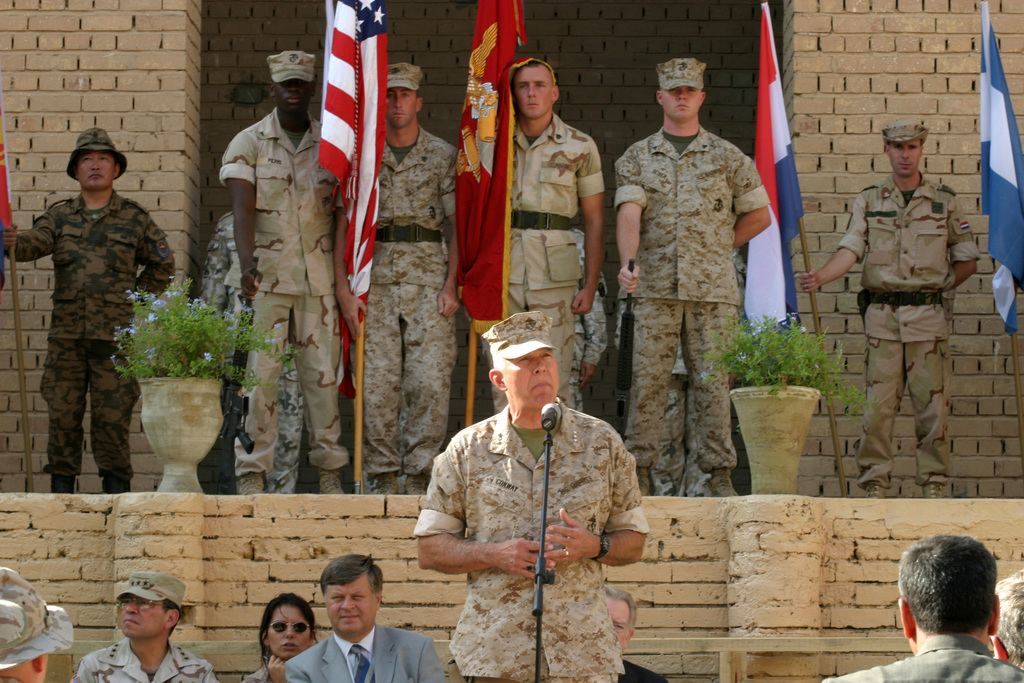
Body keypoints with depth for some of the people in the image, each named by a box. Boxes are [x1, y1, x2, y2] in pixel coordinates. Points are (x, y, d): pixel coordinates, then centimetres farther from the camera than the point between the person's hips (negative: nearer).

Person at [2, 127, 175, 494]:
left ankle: (117, 490, 3)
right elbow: (35, 243, -5)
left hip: (115, 335, -2)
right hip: (66, 333, 2)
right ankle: (61, 488, 7)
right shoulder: (60, 216, 12)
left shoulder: (135, 218, 8)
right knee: (63, 413, 1)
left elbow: (162, 264, 18)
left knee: (112, 416, -4)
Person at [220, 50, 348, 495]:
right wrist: (247, 263, -26)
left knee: (323, 372, 3)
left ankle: (330, 471, 9)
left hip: (319, 276, 2)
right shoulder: (248, 143, 2)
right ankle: (252, 472, -1)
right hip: (265, 275, -2)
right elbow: (242, 208, -10)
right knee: (259, 372, -4)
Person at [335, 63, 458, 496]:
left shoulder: (443, 157, 7)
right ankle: (385, 478, 4)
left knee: (430, 382, -8)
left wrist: (451, 286, -5)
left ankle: (419, 478, -2)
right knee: (377, 382, -3)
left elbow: (458, 228, 5)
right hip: (375, 278, 1)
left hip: (429, 280, -1)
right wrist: (344, 289, -4)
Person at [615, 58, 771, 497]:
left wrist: (718, 247, 9)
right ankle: (638, 471, 2)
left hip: (712, 287, 0)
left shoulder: (728, 158, 9)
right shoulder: (637, 157, 9)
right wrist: (628, 262, -22)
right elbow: (629, 214, -5)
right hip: (655, 287, 0)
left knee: (712, 381, 0)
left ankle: (719, 473, 4)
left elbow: (758, 215, 15)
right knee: (647, 379, -2)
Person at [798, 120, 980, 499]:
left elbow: (967, 260, 14)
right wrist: (820, 276, -20)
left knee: (932, 404, -1)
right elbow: (850, 250, -3)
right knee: (878, 404, -3)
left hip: (929, 316, 0)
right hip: (882, 315, 0)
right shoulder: (868, 201, 9)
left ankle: (934, 484, 7)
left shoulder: (945, 201, 9)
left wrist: (937, 286, 3)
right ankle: (874, 485, 2)